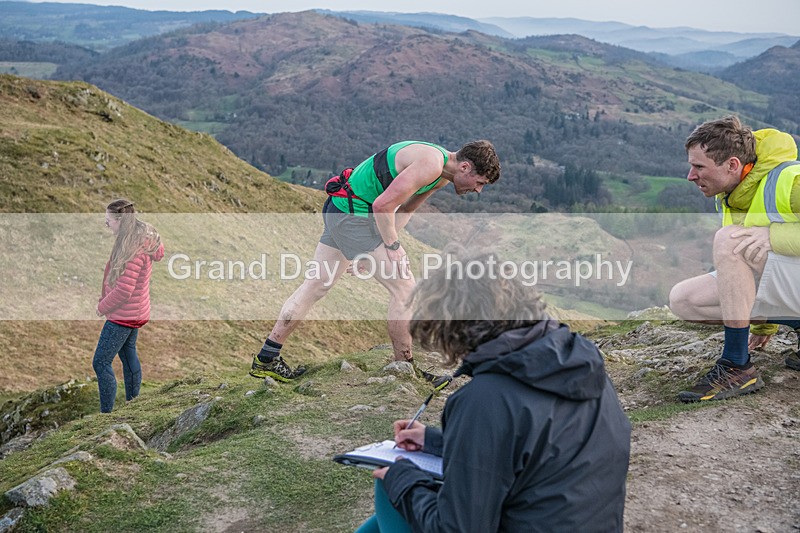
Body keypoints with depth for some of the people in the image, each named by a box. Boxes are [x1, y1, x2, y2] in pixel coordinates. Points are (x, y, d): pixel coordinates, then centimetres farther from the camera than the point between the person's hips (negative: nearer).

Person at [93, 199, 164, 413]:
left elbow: (123, 291, -29)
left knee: (101, 363, -4)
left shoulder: (133, 251, -27)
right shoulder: (141, 239, 3)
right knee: (128, 354, 23)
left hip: (123, 315, -10)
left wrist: (102, 307, -13)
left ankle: (106, 413, 1)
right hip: (135, 312, 10)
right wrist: (105, 298, 8)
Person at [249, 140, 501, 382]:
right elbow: (383, 205, -24)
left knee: (317, 285, 13)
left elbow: (405, 208, 18)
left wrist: (389, 241, 7)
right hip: (353, 211, -10)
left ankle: (266, 359, 20)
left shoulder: (442, 173, 10)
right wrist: (393, 247, -15)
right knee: (404, 287, -6)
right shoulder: (431, 165, -21)